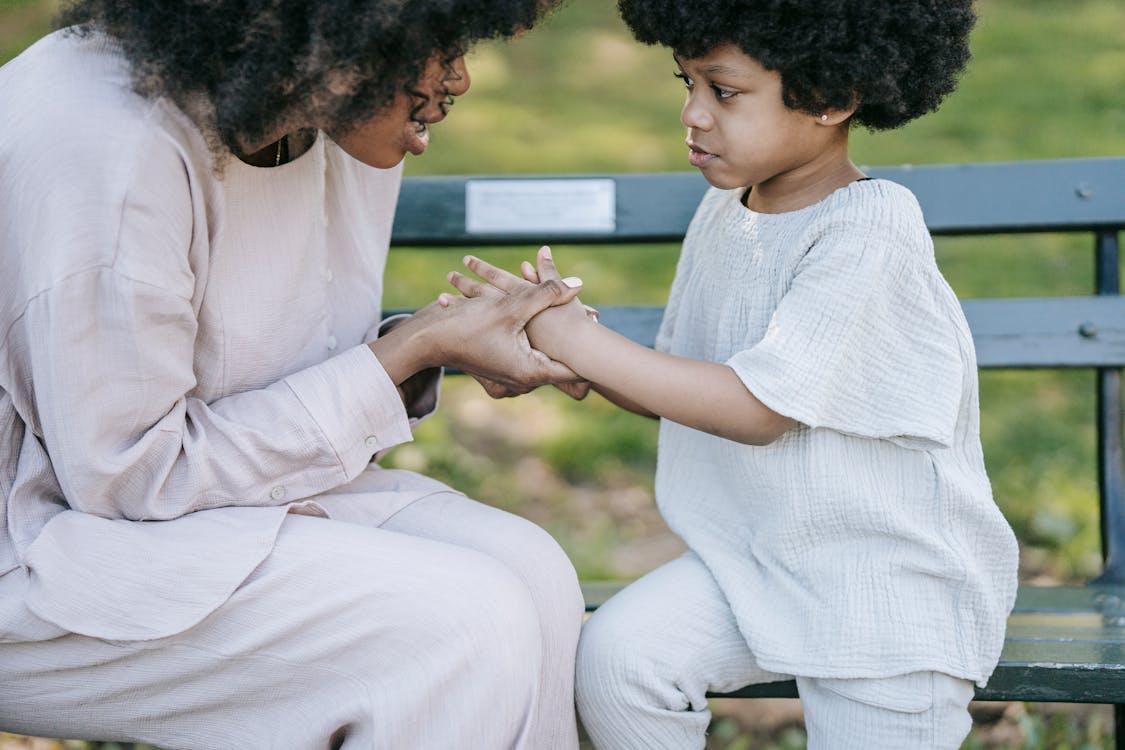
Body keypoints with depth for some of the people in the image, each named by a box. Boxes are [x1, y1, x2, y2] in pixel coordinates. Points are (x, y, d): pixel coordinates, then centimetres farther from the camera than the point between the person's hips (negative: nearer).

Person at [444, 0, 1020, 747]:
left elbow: (757, 407, -23)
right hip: (755, 550, 6)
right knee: (616, 653, -15)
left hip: (892, 576, -6)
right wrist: (550, 339, -6)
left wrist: (578, 340, -21)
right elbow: (679, 390, 10)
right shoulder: (725, 212, 5)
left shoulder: (869, 229, -20)